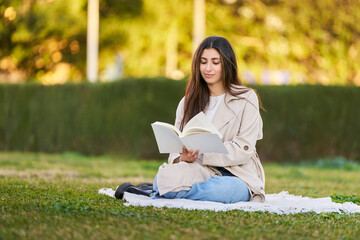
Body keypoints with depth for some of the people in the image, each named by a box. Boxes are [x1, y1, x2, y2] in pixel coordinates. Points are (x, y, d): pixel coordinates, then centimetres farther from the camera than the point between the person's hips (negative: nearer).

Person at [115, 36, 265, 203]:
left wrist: (201, 151, -21)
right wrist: (183, 158, -17)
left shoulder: (246, 99, 2)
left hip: (237, 178, -1)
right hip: (201, 172, 1)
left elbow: (243, 150, -8)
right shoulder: (188, 102, 15)